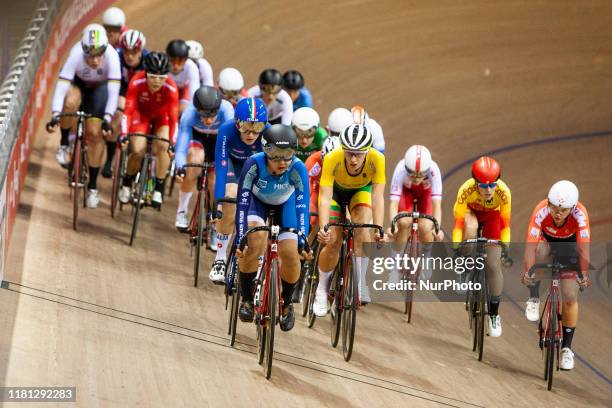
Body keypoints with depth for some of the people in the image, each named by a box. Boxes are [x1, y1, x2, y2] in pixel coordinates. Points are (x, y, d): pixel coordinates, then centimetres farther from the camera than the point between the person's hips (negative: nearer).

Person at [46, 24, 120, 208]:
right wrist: (55, 116, -51)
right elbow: (61, 87, -41)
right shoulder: (76, 55, -38)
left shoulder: (112, 56, -37)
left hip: (99, 88, 0)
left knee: (95, 133, -7)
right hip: (77, 84, 0)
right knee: (70, 103, -35)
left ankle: (92, 186, 8)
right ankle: (65, 143, -7)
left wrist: (107, 119, -48)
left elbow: (113, 91, -38)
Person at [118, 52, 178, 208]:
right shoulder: (137, 82, -34)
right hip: (141, 113, 0)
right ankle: (126, 185, 10)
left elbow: (173, 118, -32)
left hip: (162, 115, 0)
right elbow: (128, 110, -32)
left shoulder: (171, 88, -34)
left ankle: (158, 190, -9)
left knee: (162, 146, -25)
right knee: (138, 150, -18)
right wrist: (124, 135, -41)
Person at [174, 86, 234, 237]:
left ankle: (215, 231, 13)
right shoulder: (189, 114, -39)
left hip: (219, 140, 1)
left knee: (215, 183, -8)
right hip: (197, 137, 0)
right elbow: (181, 146, -42)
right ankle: (181, 211, -11)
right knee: (194, 162, -30)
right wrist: (180, 168, -60)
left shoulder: (226, 109, -40)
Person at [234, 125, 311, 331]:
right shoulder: (254, 164, -36)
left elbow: (302, 206, -34)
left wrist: (302, 240, -43)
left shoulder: (297, 168, -34)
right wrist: (240, 239, -42)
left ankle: (286, 304, 14)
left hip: (285, 204, 1)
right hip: (258, 201, -1)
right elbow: (242, 203, -35)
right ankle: (247, 300, -9)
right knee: (254, 239, -28)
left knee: (291, 254, -14)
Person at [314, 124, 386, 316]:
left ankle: (362, 285, -16)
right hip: (336, 190, 0)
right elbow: (325, 197, -39)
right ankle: (322, 290, 13)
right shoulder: (332, 159, -38)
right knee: (332, 242, -11)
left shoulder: (377, 160, -36)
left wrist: (379, 230, -48)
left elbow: (378, 197, -37)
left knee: (361, 226, -27)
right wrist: (323, 228, -52)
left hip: (361, 190, 0)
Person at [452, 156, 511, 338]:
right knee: (470, 227, -38)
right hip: (471, 212, 0)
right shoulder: (466, 190, -37)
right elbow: (458, 221, -32)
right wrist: (455, 247, -37)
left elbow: (506, 222, -24)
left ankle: (494, 314, 9)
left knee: (493, 265, -7)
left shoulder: (503, 191, -35)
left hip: (492, 216, 1)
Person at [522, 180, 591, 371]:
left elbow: (584, 247, -40)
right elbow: (531, 244, -41)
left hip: (568, 246, 0)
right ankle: (534, 299, -16)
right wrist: (528, 271, -53)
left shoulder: (579, 214, -35)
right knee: (541, 250, -38)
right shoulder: (541, 212, -36)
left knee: (570, 297, -9)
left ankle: (566, 348, 5)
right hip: (546, 240, 0)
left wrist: (584, 273, -51)